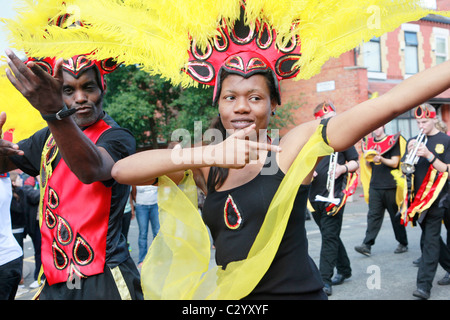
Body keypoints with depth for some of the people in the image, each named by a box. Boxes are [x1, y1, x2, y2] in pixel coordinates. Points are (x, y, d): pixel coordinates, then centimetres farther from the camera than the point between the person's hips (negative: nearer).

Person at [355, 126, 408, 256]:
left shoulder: (392, 141, -2)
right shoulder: (370, 143, 12)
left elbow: (394, 163, -8)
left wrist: (381, 159, -24)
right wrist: (368, 158, -4)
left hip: (390, 186, -4)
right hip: (374, 186, 4)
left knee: (396, 215, 6)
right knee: (373, 215, -2)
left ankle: (403, 243, 20)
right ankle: (367, 245, -7)